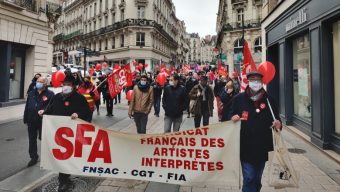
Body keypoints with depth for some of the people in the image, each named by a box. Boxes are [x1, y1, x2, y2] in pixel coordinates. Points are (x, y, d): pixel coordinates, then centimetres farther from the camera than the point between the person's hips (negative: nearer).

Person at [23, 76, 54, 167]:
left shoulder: (50, 94, -8)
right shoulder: (31, 93, 10)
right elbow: (27, 107, 12)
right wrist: (26, 119, 10)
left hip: (43, 121, -5)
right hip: (32, 121, 5)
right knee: (32, 140, 13)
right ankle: (33, 157, 28)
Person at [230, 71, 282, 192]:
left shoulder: (269, 100, 2)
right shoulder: (239, 99, -3)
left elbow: (276, 119, 10)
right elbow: (230, 116, 5)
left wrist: (278, 124, -12)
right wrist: (233, 118, -17)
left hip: (262, 147, 3)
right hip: (245, 147, -2)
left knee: (257, 179, 18)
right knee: (249, 178, -4)